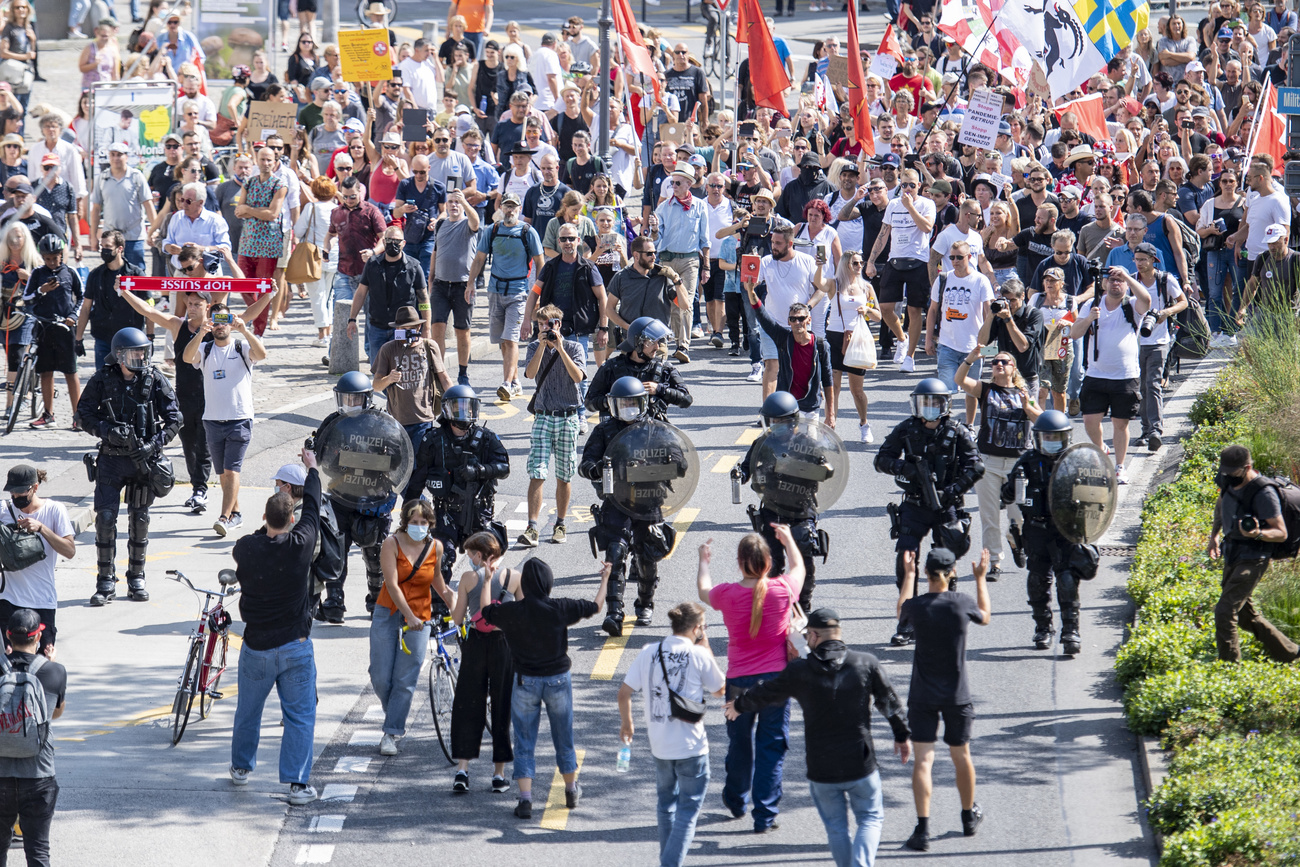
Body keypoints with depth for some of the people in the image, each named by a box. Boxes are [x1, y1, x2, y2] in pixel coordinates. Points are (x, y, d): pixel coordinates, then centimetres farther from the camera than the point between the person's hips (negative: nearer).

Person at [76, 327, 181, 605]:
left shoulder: (155, 381, -3)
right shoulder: (102, 380, -4)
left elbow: (174, 418, 0)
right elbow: (83, 413, 2)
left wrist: (155, 444, -13)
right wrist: (105, 430, -16)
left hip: (143, 459, 1)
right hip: (111, 458, -1)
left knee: (139, 519, 8)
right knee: (105, 517, -6)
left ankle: (136, 579, 20)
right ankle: (106, 582, 2)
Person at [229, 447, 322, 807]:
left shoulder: (246, 548, -8)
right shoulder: (299, 545, -13)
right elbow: (312, 507, 3)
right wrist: (312, 468, 21)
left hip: (256, 648, 2)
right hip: (295, 648, -2)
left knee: (248, 710, 20)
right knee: (299, 716, 1)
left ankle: (241, 766, 37)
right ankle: (298, 783, -4)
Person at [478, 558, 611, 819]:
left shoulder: (511, 612, -14)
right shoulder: (561, 609, -14)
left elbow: (485, 611, 5)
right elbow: (595, 606, 2)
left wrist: (487, 580, 19)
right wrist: (605, 579, 19)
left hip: (525, 681, -1)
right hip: (558, 680, 1)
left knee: (524, 743, 6)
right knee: (564, 739, 18)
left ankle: (525, 799, -2)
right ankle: (571, 791, 33)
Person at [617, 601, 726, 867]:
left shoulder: (649, 653, 0)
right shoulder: (698, 655, -11)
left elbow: (624, 692, 2)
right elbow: (719, 689, 6)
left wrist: (626, 723, 19)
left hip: (659, 744, 4)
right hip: (691, 745, -4)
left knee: (667, 801, 23)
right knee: (689, 808, 3)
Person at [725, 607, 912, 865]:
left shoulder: (799, 672, -7)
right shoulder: (866, 664, -6)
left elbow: (765, 694, 10)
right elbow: (890, 702, 6)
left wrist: (739, 705, 31)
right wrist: (902, 735, 23)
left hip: (821, 768, 0)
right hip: (861, 766, 0)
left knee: (836, 826, 15)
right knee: (870, 819, 12)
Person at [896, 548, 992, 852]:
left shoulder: (916, 606, -10)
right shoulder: (962, 604, -12)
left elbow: (901, 613, 16)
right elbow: (985, 617, 12)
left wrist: (908, 575, 26)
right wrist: (981, 579, 23)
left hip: (922, 696, -1)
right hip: (956, 695, 1)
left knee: (922, 760, -3)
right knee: (961, 755, 19)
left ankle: (923, 828, -14)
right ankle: (969, 816, 36)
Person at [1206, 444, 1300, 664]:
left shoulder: (1263, 493, -21)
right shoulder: (1230, 482, 3)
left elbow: (1281, 533, -19)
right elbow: (1221, 505, 28)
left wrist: (1258, 534, -37)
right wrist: (1213, 536, 22)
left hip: (1252, 560, -9)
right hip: (1232, 555, 9)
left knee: (1225, 611, -17)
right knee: (1244, 614, 17)